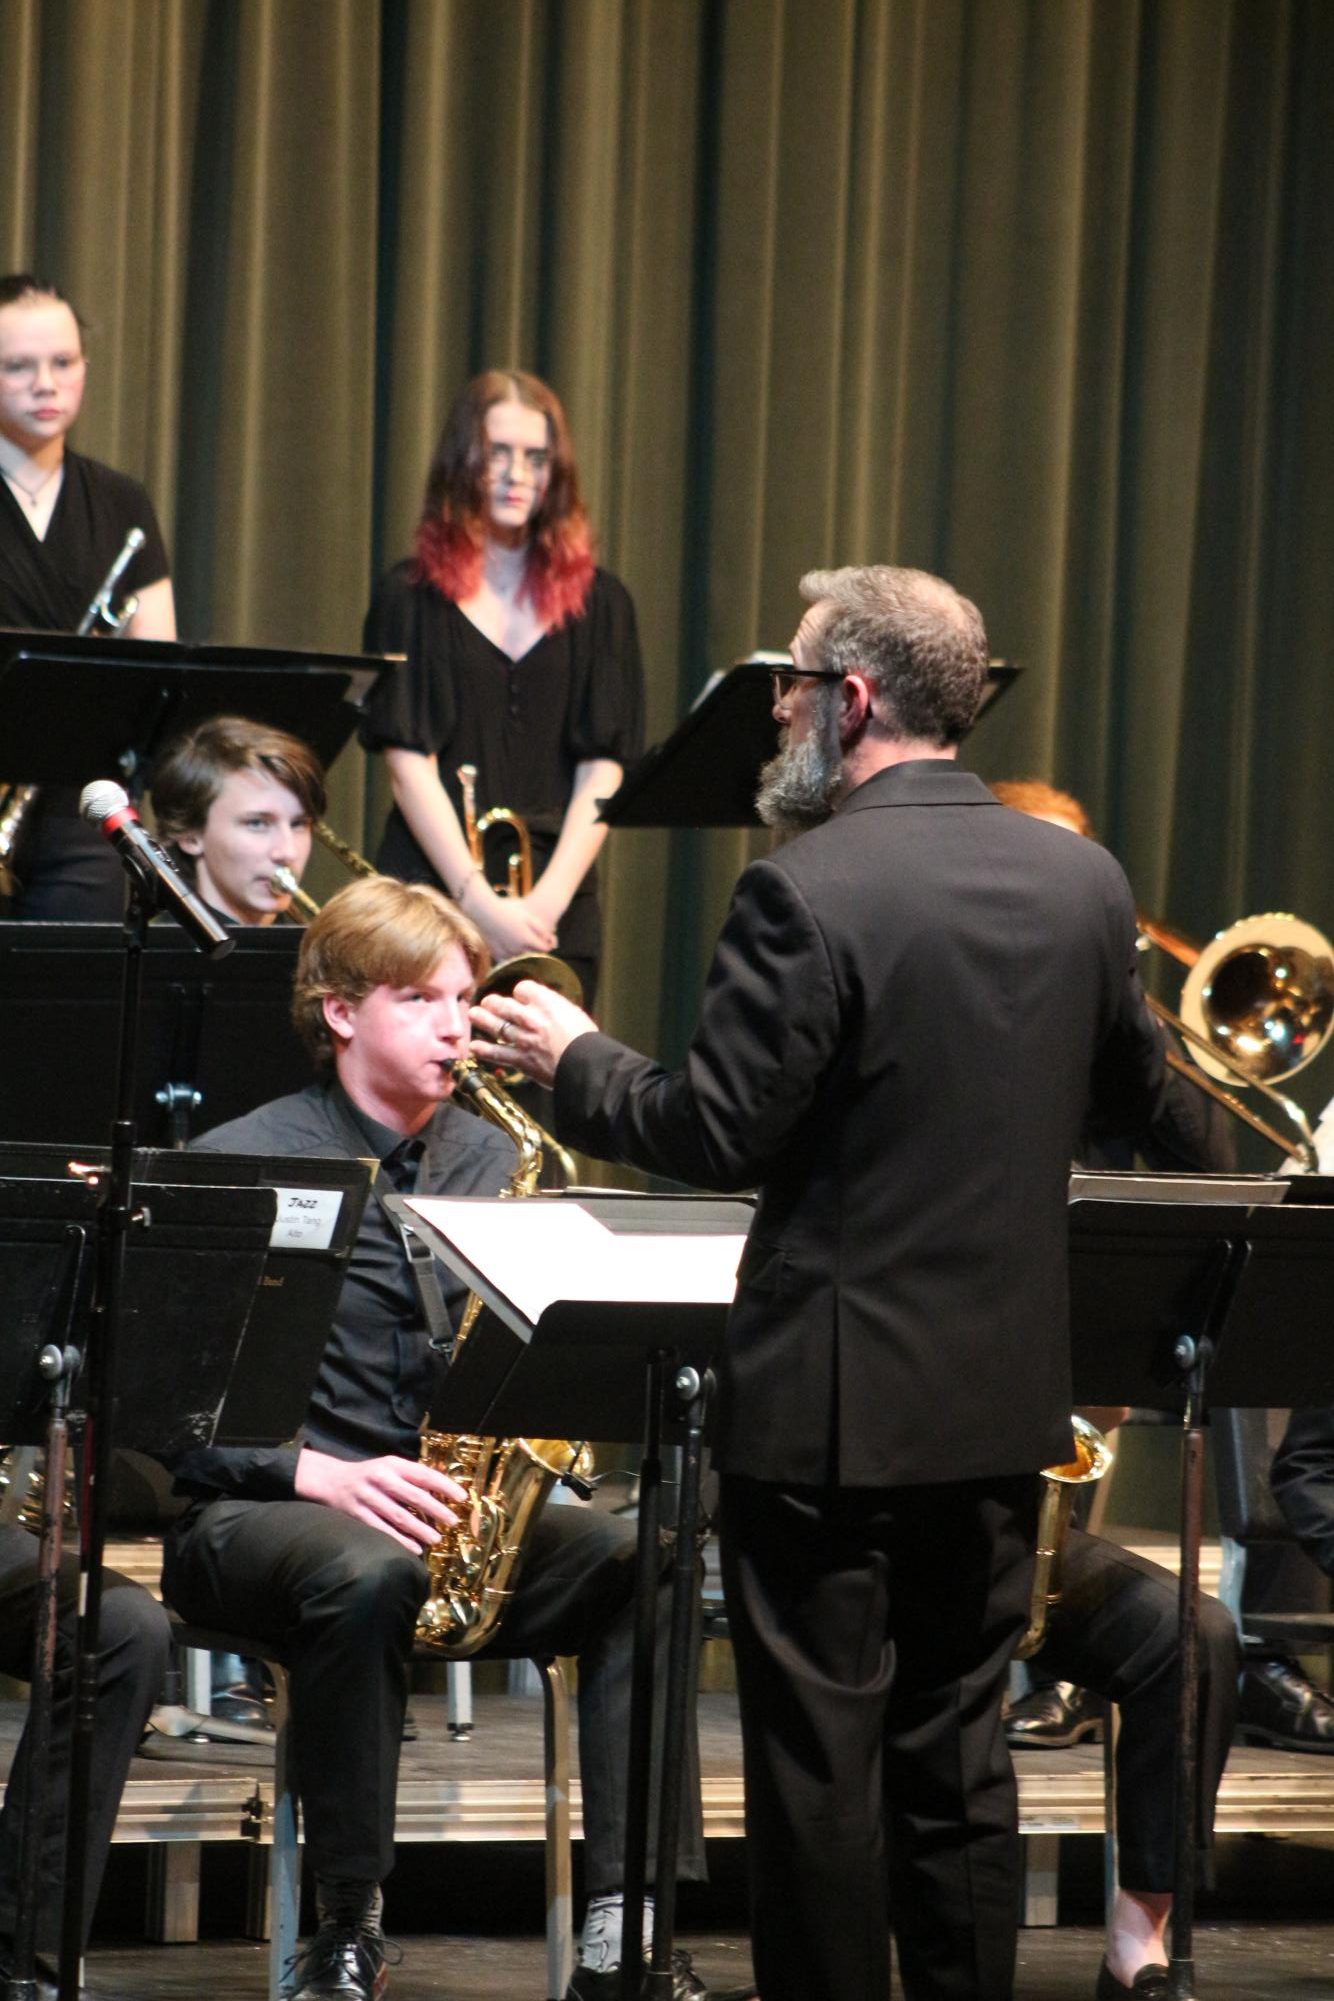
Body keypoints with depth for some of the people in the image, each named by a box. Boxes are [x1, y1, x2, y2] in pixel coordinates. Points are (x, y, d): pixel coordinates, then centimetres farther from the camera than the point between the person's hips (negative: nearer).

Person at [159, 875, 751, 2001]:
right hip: (253, 1515, -5)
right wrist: (318, 1473, -21)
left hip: (458, 1512, 5)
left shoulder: (497, 1166, 13)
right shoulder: (240, 1169, -3)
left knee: (640, 1560, -22)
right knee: (370, 1571, -39)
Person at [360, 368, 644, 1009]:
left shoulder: (597, 604, 11)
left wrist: (547, 900, -10)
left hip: (558, 910, 2)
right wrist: (480, 901, -14)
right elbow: (408, 762, -3)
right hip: (432, 892, -2)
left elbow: (602, 771, 4)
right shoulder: (411, 597, 5)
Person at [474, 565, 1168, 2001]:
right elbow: (1135, 1095, 14)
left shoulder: (811, 892, -18)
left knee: (819, 1760, 2)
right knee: (957, 1748, 15)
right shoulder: (1082, 883, 2)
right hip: (1005, 1396, 6)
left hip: (833, 1398, -6)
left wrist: (570, 1061, -1)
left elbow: (716, 1137, -17)